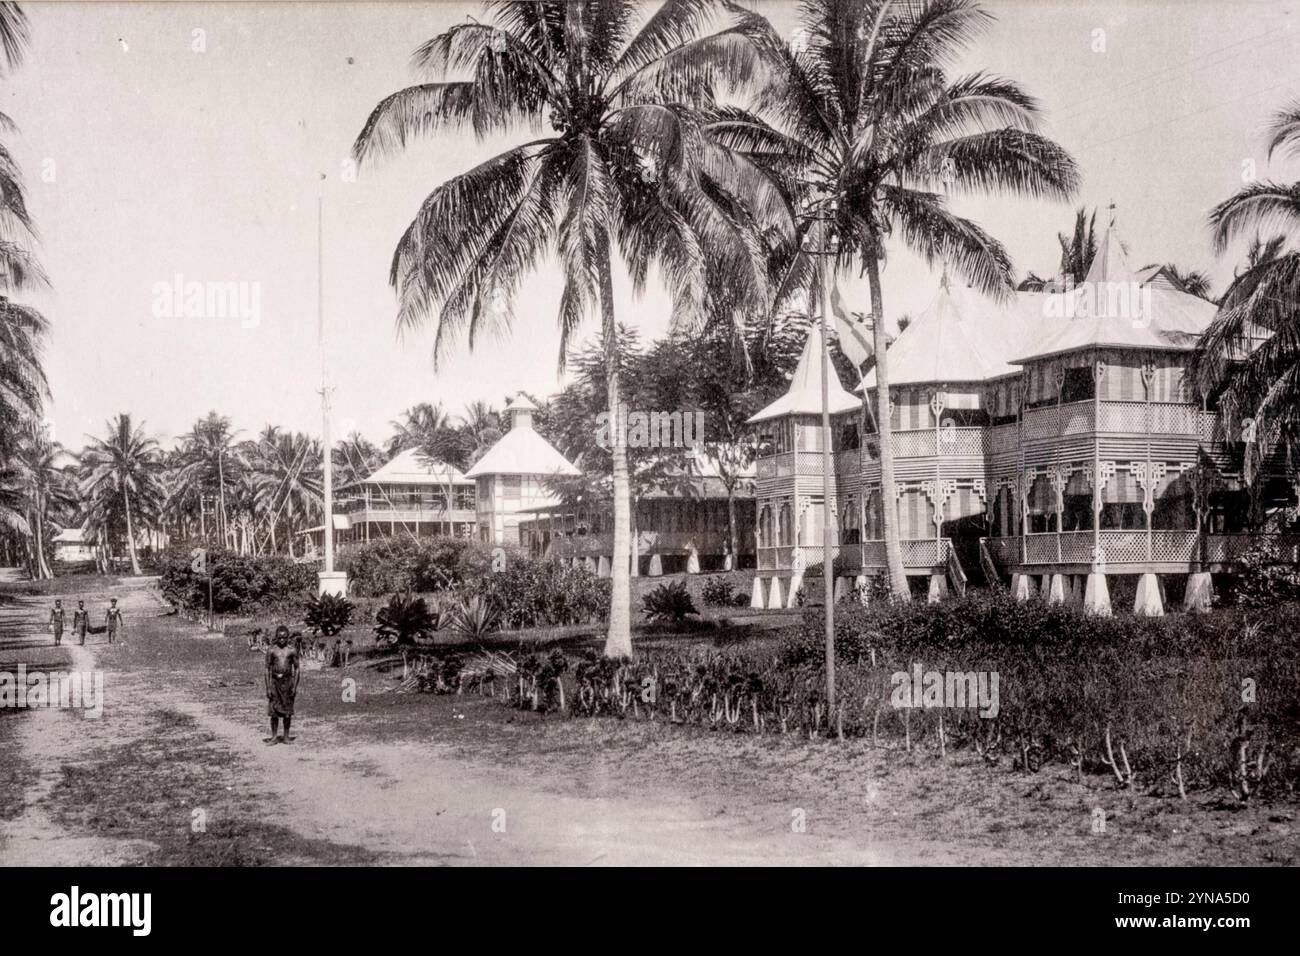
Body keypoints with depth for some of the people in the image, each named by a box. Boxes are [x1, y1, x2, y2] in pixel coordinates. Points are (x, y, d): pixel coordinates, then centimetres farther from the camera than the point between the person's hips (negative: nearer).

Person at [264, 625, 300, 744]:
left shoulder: (292, 651, 2)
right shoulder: (271, 651, 2)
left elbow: (296, 669, 4)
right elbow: (268, 670, 2)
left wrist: (295, 686, -3)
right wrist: (268, 687, -4)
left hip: (287, 681, 0)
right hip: (275, 681, 0)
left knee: (287, 711, 4)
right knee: (274, 711, 1)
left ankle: (286, 736, 14)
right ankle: (274, 737, 10)